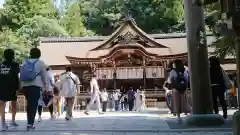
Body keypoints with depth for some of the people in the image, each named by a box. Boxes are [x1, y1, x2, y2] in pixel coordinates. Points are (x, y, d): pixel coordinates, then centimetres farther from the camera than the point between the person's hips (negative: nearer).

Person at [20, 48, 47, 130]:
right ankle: (30, 123, -13)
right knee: (34, 105, -5)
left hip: (25, 86, 4)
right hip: (35, 85, -4)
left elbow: (21, 75, 11)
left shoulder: (25, 62, 13)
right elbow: (44, 76, 3)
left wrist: (21, 86, 14)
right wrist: (45, 86, 10)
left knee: (29, 104, 15)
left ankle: (30, 122, 21)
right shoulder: (40, 63, 3)